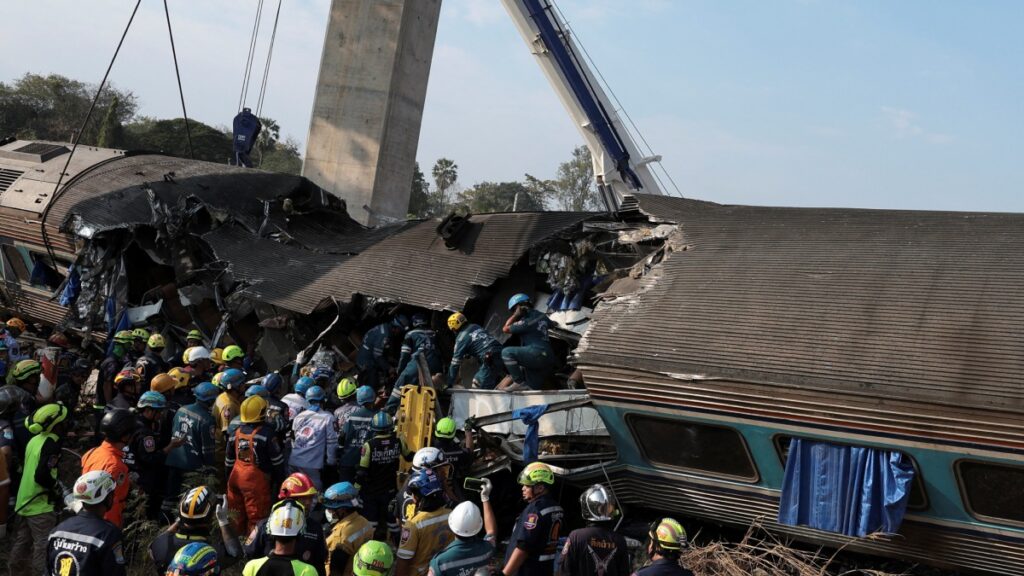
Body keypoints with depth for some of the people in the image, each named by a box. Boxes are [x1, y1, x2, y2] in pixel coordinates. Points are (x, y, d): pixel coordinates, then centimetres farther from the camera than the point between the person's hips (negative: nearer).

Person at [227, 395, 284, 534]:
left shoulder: (236, 432, 2)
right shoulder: (266, 432, -15)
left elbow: (229, 461, 11)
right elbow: (277, 460, -8)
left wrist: (230, 476, 23)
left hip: (236, 477, 6)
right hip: (256, 479, -6)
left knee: (237, 516, 17)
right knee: (256, 517, 4)